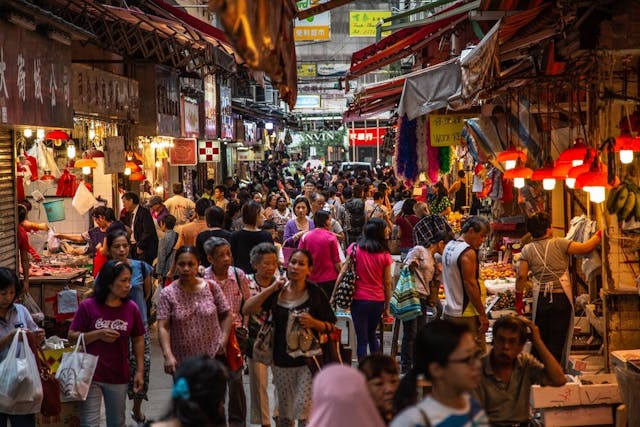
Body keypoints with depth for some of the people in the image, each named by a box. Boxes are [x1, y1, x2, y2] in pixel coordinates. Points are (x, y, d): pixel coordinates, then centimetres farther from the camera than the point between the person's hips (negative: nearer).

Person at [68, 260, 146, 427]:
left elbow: (138, 340, 7)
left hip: (119, 376, 3)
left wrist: (140, 371, 3)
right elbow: (72, 336, -5)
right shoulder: (88, 306, -8)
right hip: (90, 375, -3)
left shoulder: (131, 308, 0)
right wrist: (98, 334, -19)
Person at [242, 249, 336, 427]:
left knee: (304, 409, -12)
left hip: (308, 360, -3)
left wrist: (313, 323, -20)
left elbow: (331, 326, -1)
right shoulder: (277, 292, 4)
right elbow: (247, 309, -6)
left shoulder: (315, 293, -4)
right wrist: (270, 289, -11)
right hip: (282, 361, 4)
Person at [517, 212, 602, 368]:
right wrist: (600, 234, 4)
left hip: (540, 300, 2)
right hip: (561, 297, -2)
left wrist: (518, 299, 4)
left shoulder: (527, 250, 0)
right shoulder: (559, 244, -7)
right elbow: (585, 248, -11)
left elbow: (521, 275, -5)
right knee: (557, 340, 6)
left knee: (540, 339, 15)